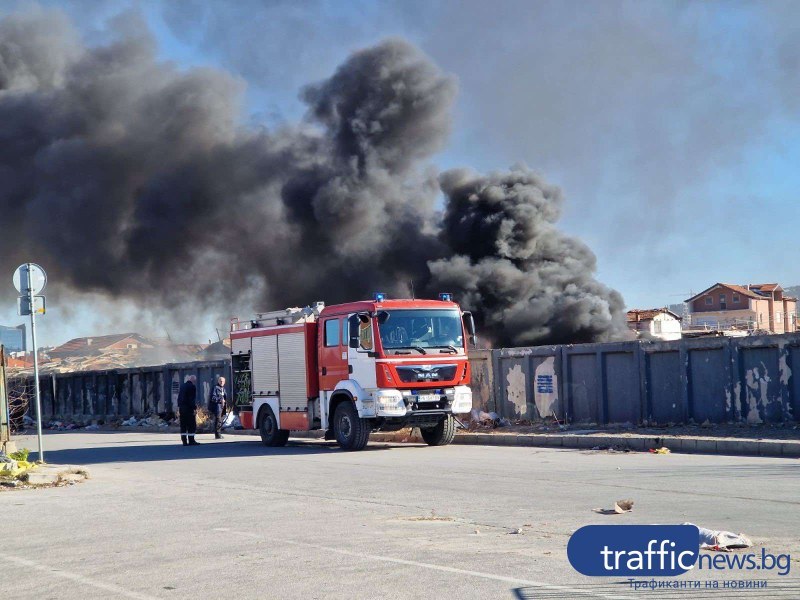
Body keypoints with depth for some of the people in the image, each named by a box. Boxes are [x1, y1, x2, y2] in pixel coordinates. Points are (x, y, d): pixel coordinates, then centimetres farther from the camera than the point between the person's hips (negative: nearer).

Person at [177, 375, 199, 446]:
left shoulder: (182, 386, 15)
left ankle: (184, 441, 9)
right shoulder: (192, 387, -8)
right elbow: (192, 399, -13)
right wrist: (194, 407, -10)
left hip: (181, 408, 7)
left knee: (183, 425, 9)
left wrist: (179, 406, 16)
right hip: (189, 408, -7)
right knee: (192, 425, -2)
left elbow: (179, 397, 16)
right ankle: (191, 440, -5)